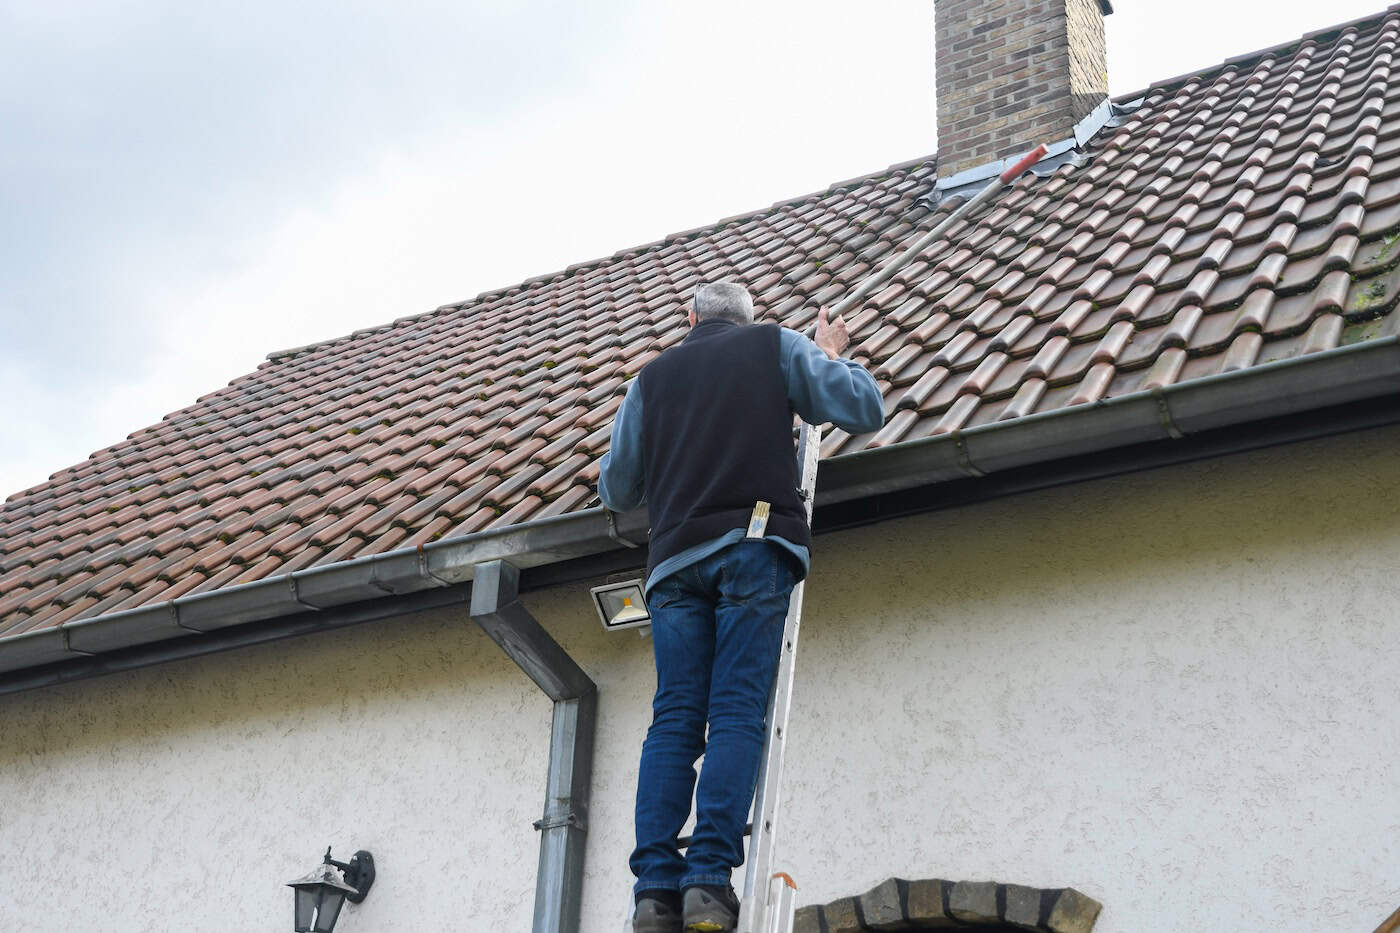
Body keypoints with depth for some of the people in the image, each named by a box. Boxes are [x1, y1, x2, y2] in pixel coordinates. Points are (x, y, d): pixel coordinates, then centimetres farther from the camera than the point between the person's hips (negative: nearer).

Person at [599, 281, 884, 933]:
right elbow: (865, 410, 11)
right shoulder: (775, 345, 17)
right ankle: (709, 880, -22)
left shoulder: (652, 377, 24)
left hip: (675, 557, 3)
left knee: (674, 720, -3)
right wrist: (831, 355, 30)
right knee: (737, 712, -10)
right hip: (754, 544, -3)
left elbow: (616, 491, 26)